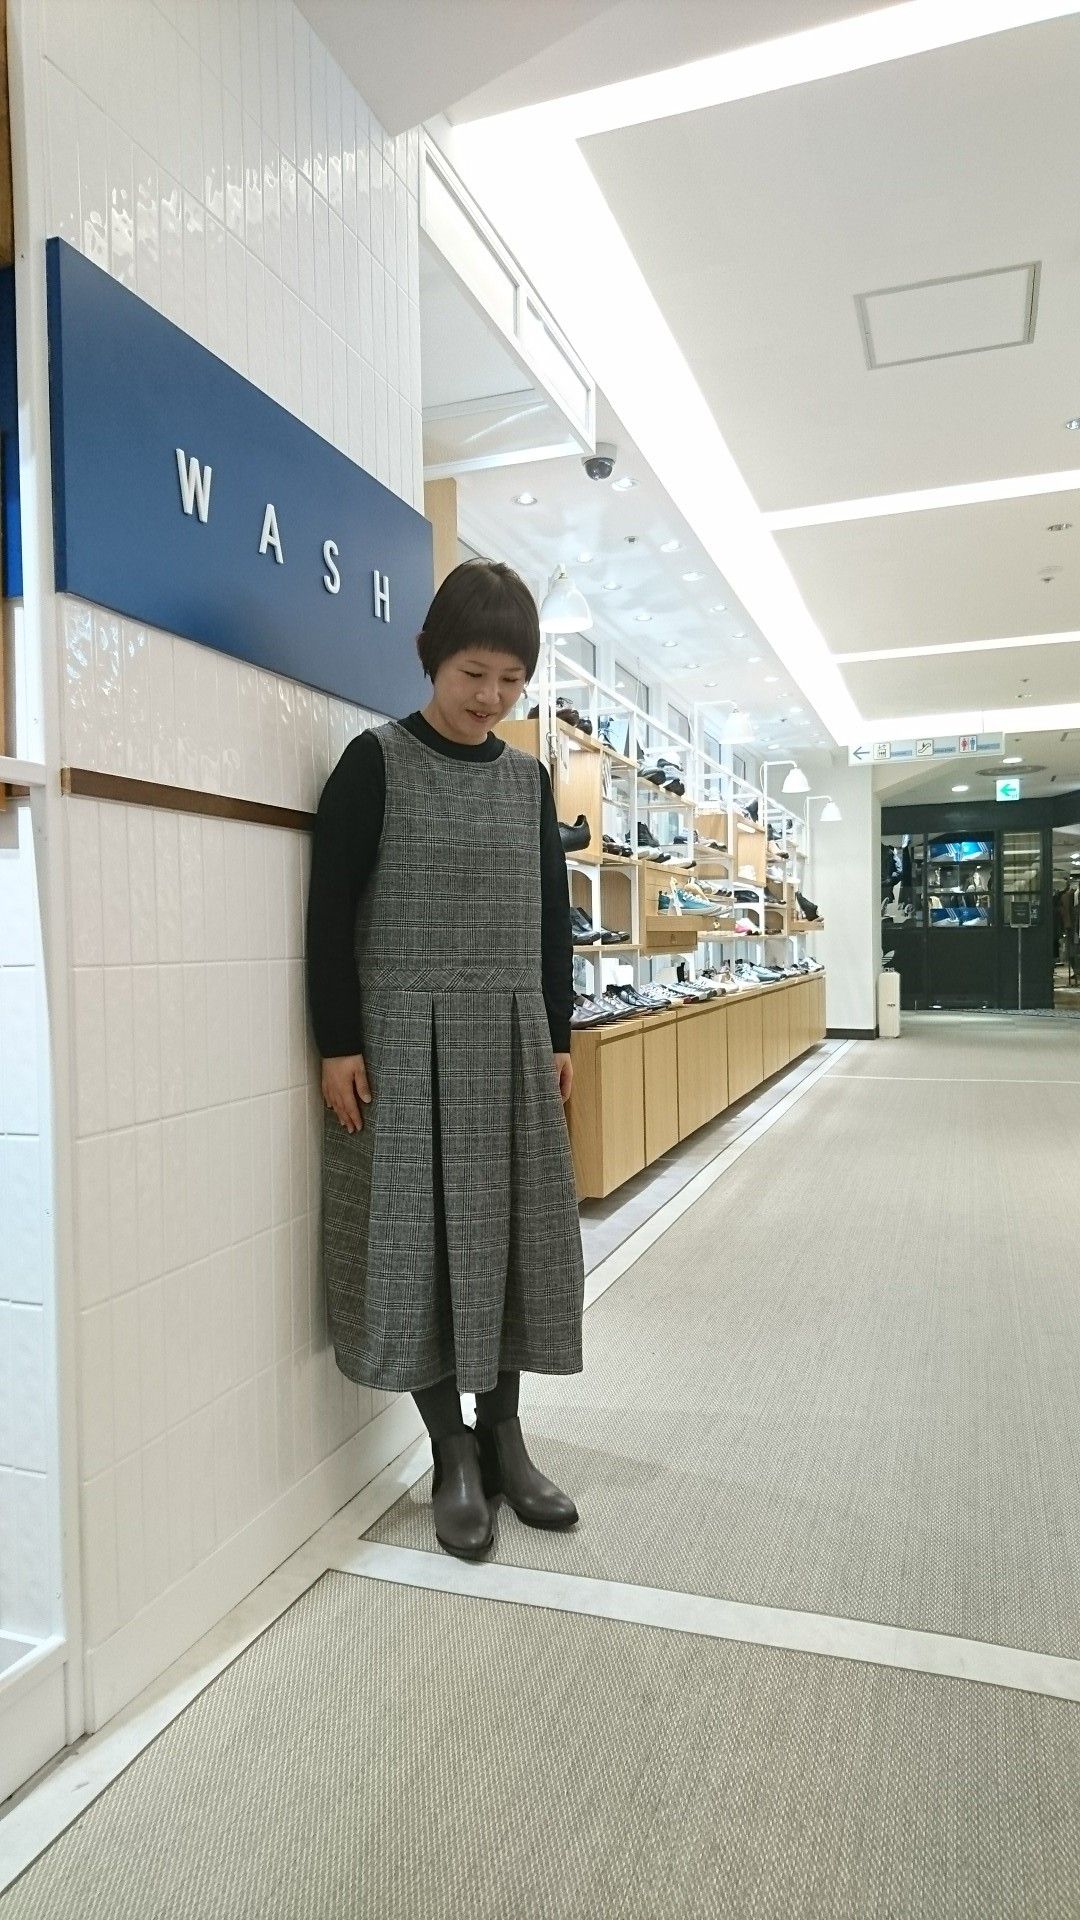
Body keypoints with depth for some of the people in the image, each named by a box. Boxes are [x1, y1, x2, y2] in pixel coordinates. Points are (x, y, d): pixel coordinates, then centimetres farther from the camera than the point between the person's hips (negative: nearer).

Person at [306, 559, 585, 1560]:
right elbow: (331, 909, -7)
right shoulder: (376, 761, -4)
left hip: (512, 1037, 5)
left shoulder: (527, 778, 10)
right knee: (423, 1236, 1)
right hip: (407, 1037, -4)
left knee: (518, 1233, 8)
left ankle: (503, 1434, 24)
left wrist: (559, 1034, 12)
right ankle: (452, 1451, 17)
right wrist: (338, 1044, -11)